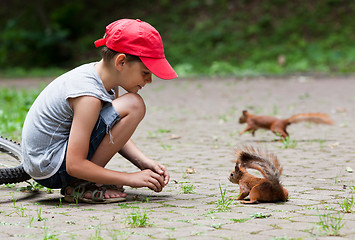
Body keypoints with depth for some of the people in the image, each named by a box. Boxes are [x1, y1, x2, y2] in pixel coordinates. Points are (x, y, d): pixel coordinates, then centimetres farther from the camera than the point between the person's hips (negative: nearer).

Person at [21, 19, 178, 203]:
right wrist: (130, 178, -20)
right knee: (133, 105, -20)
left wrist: (144, 163, -3)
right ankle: (80, 186, -11)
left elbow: (115, 135, 12)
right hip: (50, 171, -10)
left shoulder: (104, 77, 2)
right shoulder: (89, 96, -26)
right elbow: (74, 165, -26)